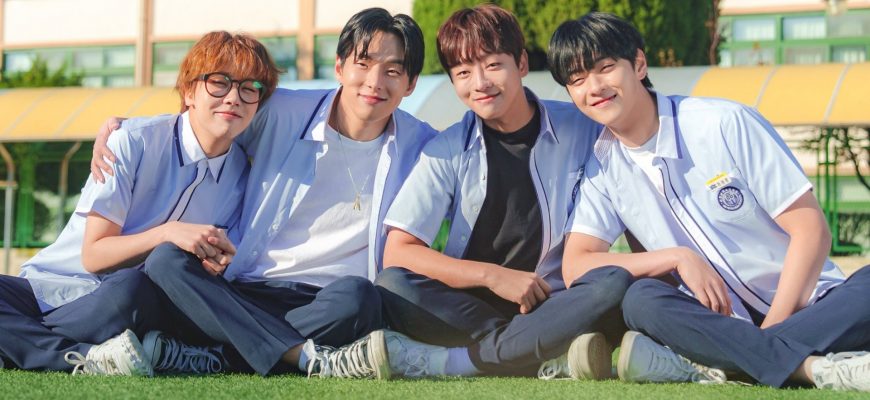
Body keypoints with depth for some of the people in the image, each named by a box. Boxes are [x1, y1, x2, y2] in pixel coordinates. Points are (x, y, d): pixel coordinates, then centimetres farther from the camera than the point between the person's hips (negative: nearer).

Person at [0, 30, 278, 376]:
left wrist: (217, 263, -19)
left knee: (132, 288, -38)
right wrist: (166, 233, -26)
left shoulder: (241, 175, 2)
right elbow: (93, 255, -10)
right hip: (52, 287, -1)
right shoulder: (135, 142, -9)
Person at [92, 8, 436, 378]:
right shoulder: (280, 114, 5)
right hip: (251, 297, 2)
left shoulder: (419, 146, 7)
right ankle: (314, 360, -38)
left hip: (330, 307, -1)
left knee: (356, 296, -37)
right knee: (166, 259, -27)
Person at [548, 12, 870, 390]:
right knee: (640, 299, -29)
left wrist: (772, 329, -17)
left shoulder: (724, 123, -8)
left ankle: (702, 364, -39)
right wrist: (678, 257, -15)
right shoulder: (601, 166, 3)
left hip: (801, 305, -1)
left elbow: (811, 230, -9)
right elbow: (575, 267, -5)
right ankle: (812, 366, -36)